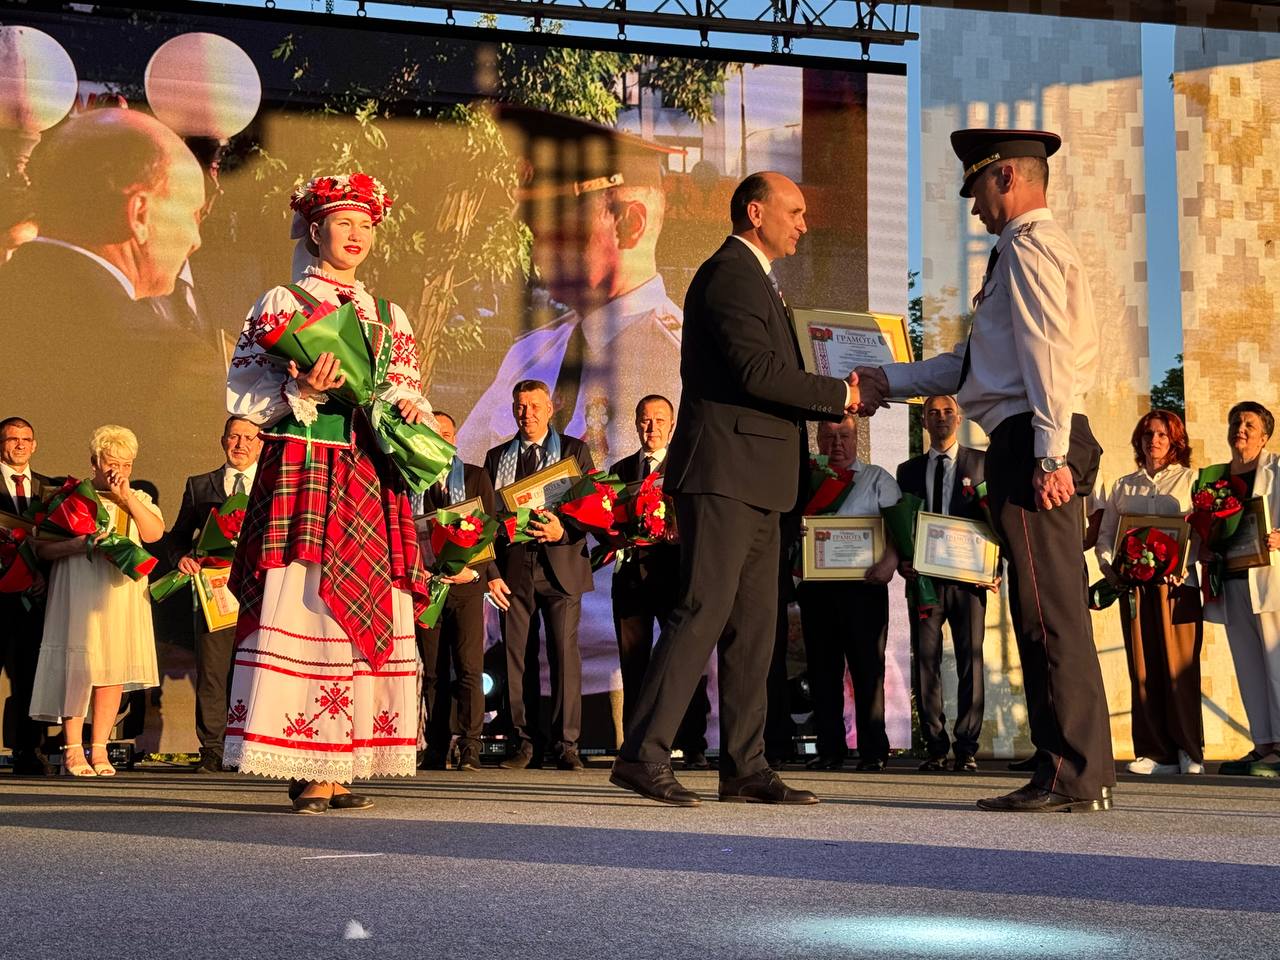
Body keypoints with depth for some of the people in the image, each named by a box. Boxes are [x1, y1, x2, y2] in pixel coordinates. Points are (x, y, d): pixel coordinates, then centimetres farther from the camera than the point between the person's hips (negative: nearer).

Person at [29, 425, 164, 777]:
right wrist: (78, 544, -18)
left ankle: (99, 749, 7)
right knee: (78, 668, -8)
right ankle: (73, 750, -2)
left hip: (123, 597, 3)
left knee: (114, 669, 1)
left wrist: (126, 497, -12)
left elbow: (154, 533, -5)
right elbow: (41, 547, -1)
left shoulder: (138, 500, 15)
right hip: (78, 595, -3)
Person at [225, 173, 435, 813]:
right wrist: (303, 391, -14)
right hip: (302, 473, -5)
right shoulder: (280, 304, 6)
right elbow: (242, 395, 0)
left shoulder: (389, 318, 20)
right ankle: (305, 770, -11)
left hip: (373, 483, 5)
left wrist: (412, 409, 0)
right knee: (300, 610, -12)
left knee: (367, 614, -1)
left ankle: (336, 767, 2)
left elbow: (410, 394, 22)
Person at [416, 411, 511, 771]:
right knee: (433, 671, 1)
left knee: (469, 668, -9)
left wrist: (487, 574, -4)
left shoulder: (476, 477, 13)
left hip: (467, 584, -1)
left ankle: (469, 747, -10)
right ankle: (435, 749, 4)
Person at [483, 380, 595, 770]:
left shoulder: (574, 450, 10)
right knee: (517, 654, 1)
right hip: (514, 567, 2)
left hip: (560, 565, -2)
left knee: (564, 652, -7)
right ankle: (523, 740, 6)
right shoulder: (497, 457, 18)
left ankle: (566, 743, -4)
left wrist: (562, 531, -16)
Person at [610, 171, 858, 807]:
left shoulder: (754, 280, 24)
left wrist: (837, 400, 8)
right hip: (724, 472, -11)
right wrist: (838, 394, -10)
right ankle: (643, 755, -13)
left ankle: (744, 767, 11)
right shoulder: (729, 274, -9)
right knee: (703, 611, -14)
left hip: (754, 481, 11)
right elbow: (757, 371, -20)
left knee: (754, 626, 8)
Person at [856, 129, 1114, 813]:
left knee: (1051, 616, -10)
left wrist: (1050, 456, -23)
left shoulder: (1028, 247, -6)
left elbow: (1048, 354, -17)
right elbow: (973, 364, 28)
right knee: (1050, 618, 9)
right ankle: (1071, 774, 11)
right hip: (1032, 448, 10)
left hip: (1033, 447, -10)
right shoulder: (1034, 248, 26)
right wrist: (888, 382, 26)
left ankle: (1075, 777, -9)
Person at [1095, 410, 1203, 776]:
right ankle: (1155, 752, 0)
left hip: (1177, 585, -3)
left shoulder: (1192, 481, 10)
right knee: (1142, 667, -1)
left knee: (1179, 665, -7)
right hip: (1133, 585, 3)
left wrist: (1186, 568, -15)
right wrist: (1110, 568, -2)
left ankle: (1189, 752, -2)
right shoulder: (1123, 487, 20)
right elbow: (1105, 535, 17)